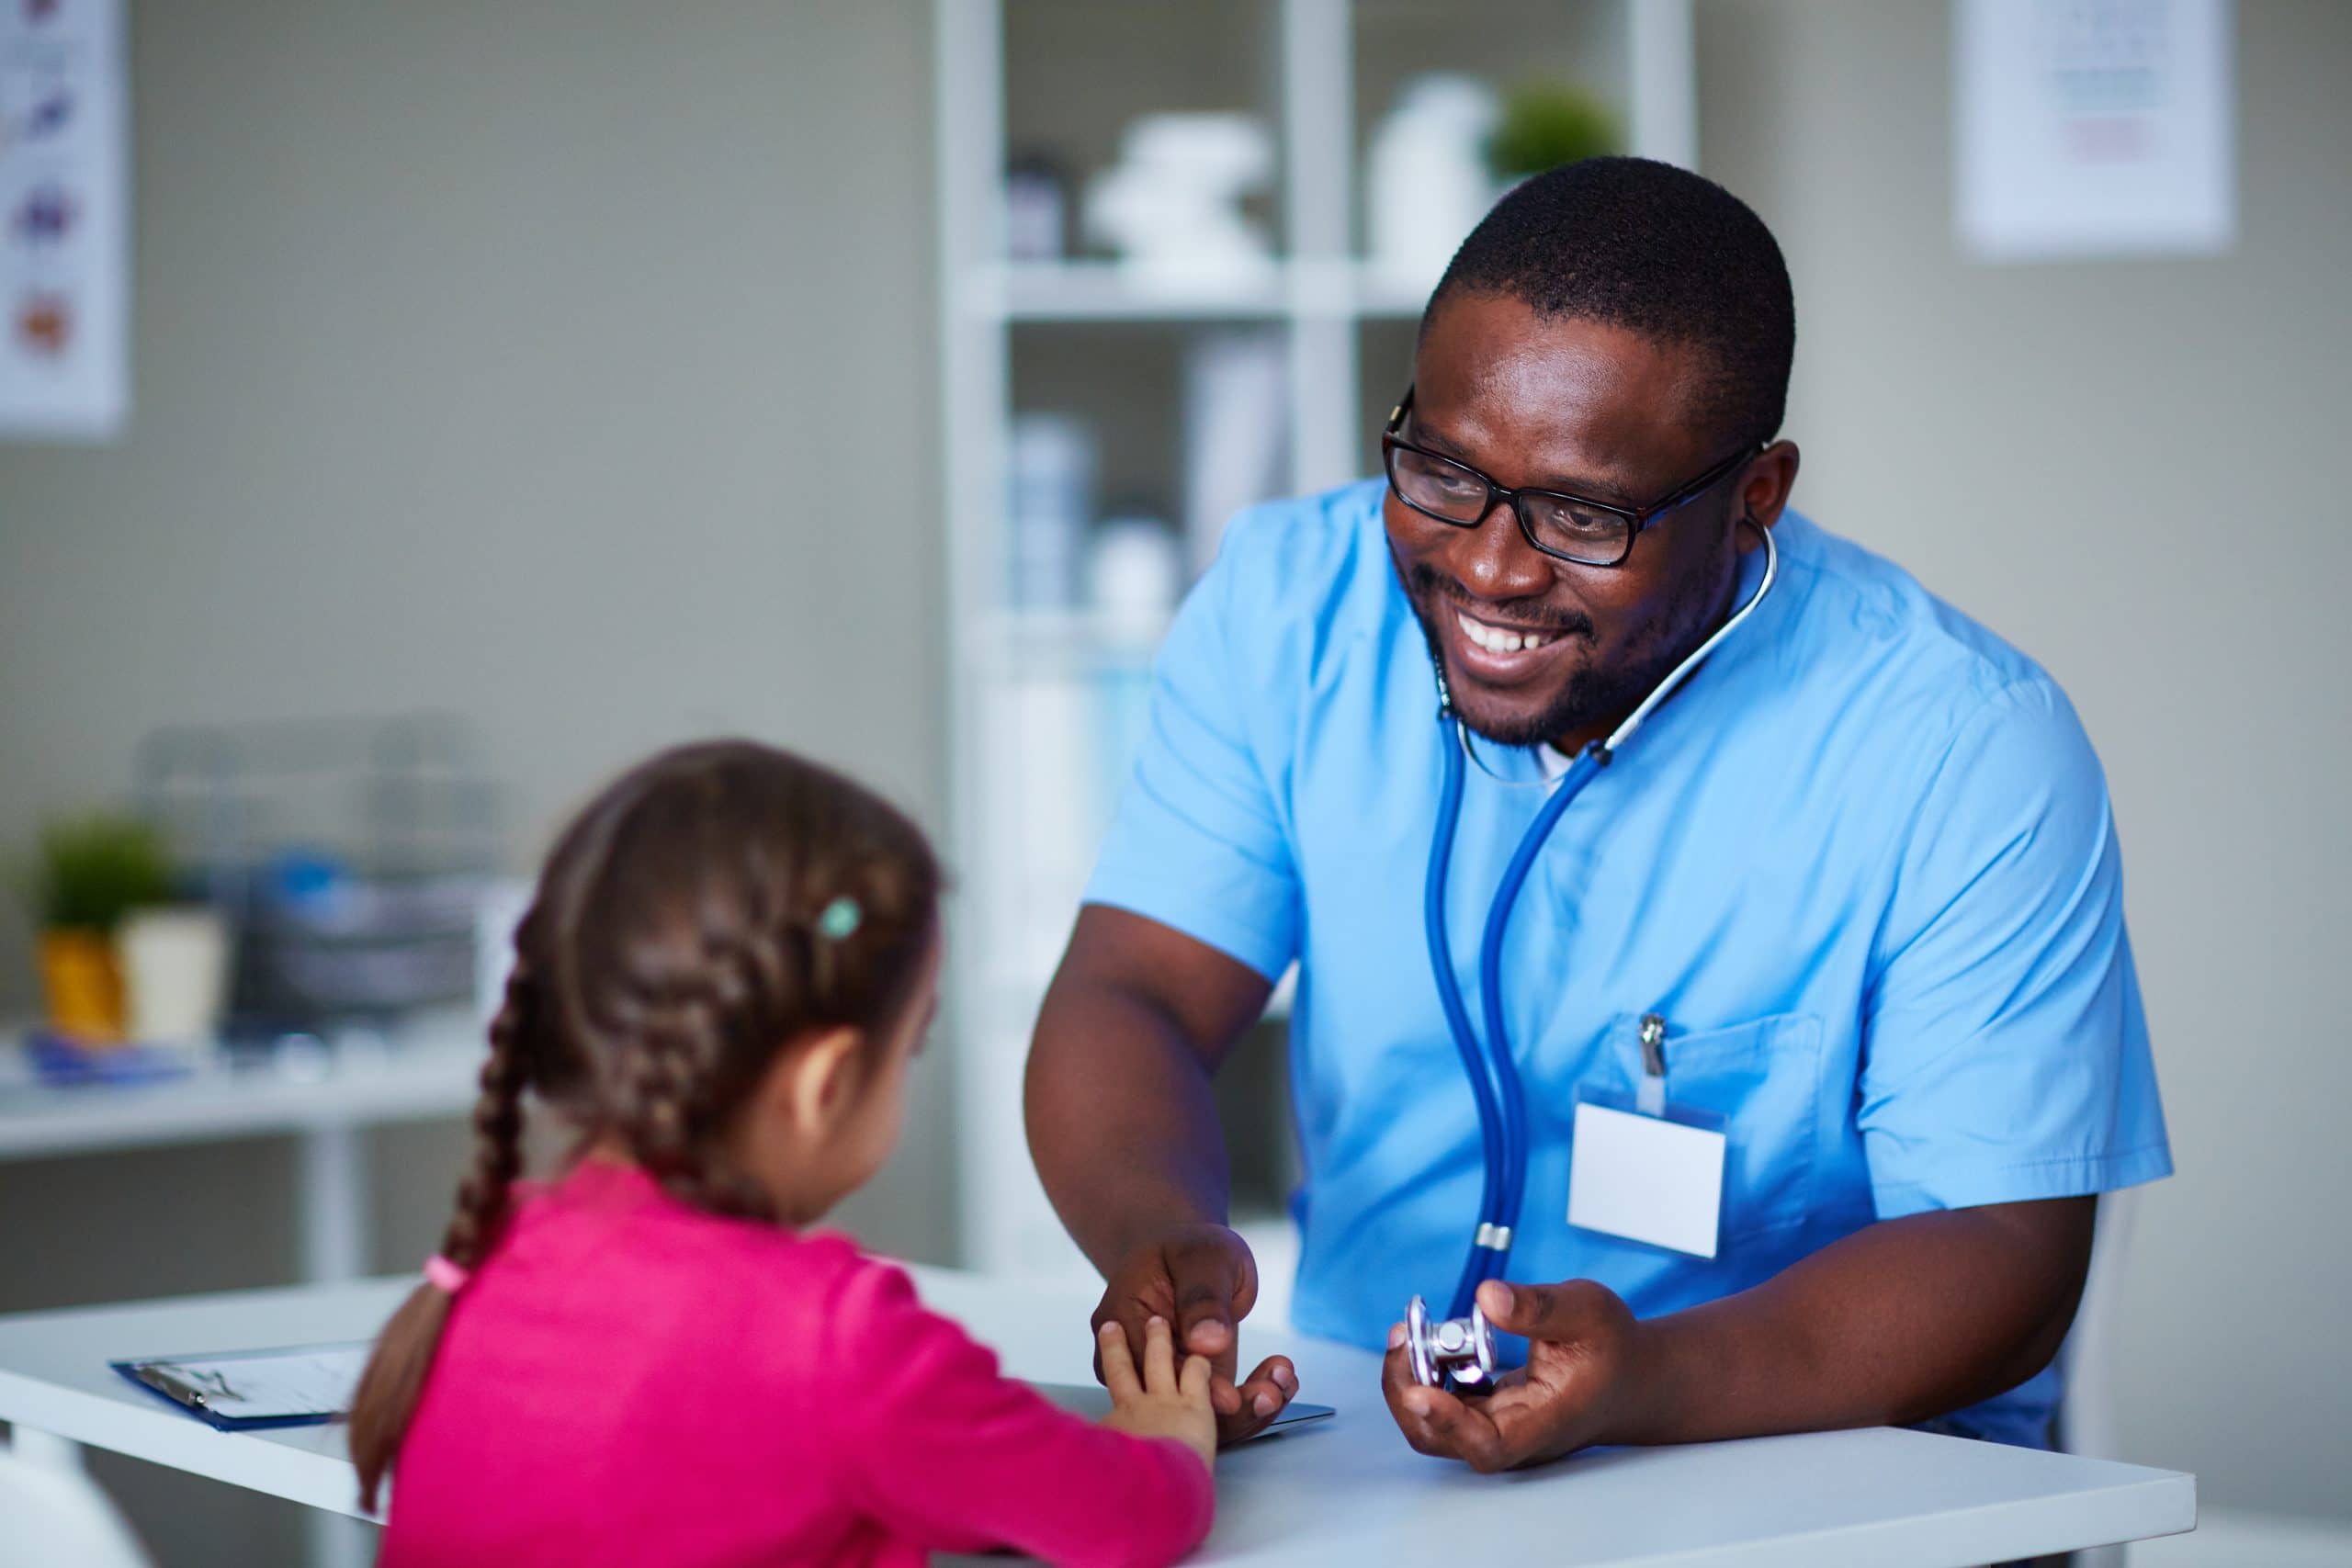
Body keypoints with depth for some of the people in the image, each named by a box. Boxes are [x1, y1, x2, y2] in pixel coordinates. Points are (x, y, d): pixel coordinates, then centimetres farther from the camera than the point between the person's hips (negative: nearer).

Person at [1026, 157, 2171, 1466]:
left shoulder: (1969, 755, -14)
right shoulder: (1286, 607, -2)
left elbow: (2000, 1255, -14)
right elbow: (1129, 999, -6)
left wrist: (1651, 1381, -33)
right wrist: (1161, 1236, -29)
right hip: (1370, 1453, 3)